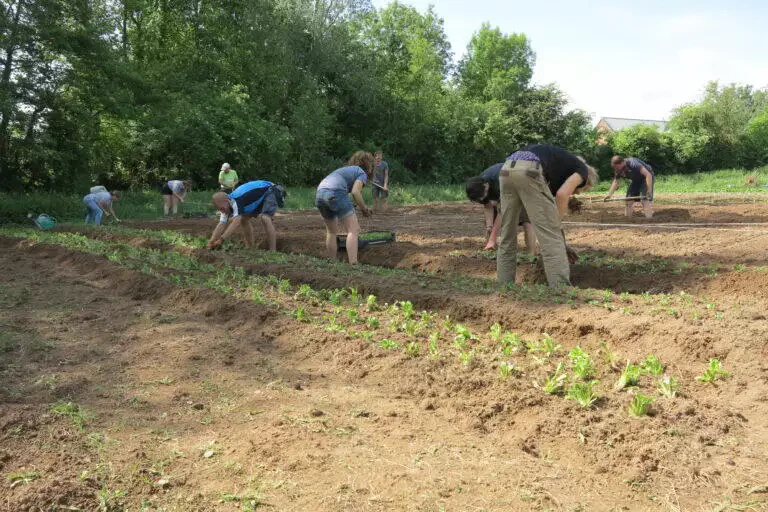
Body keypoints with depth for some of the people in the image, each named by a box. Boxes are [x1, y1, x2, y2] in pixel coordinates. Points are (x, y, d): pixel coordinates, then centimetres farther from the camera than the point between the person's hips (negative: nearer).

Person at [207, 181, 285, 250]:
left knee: (264, 218, -30)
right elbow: (222, 225, -9)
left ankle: (273, 251, -29)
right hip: (259, 198, 10)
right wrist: (211, 242, -20)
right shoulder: (226, 205, -7)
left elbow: (236, 222, -44)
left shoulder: (236, 202, -34)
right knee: (244, 219, 6)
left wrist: (221, 239, -50)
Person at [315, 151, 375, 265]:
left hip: (319, 194, 8)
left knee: (331, 231, 22)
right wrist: (365, 209, 7)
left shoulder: (346, 170, 35)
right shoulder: (362, 173, 12)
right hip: (335, 193, -8)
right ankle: (353, 265, -19)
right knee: (354, 230, -7)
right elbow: (355, 192, -7)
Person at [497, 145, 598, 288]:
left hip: (506, 170, 8)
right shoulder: (582, 170, 23)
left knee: (507, 236, 17)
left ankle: (504, 286, 21)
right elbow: (562, 194, 1)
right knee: (551, 237, -1)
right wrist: (557, 227, 10)